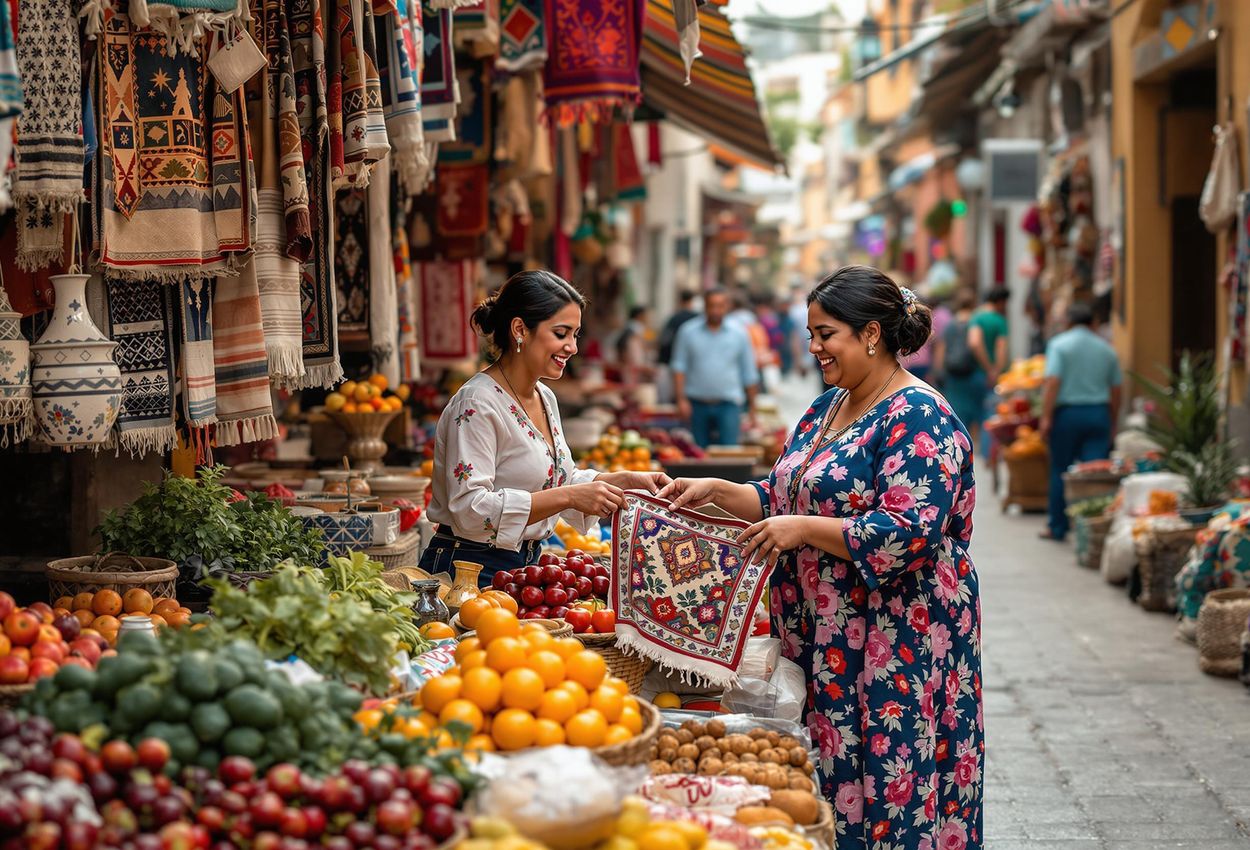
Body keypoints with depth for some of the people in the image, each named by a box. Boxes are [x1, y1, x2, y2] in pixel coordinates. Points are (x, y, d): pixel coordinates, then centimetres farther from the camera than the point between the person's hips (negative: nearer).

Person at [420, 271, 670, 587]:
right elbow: (470, 509, -24)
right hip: (469, 571, -8)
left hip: (524, 566, 8)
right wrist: (568, 497, -26)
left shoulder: (545, 398, 12)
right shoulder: (477, 405, -16)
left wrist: (626, 480, 8)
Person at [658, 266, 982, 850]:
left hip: (895, 644, -9)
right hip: (823, 637, 9)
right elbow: (785, 498, 20)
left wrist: (805, 529, -24)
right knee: (826, 778, 11)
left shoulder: (919, 419, -14)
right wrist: (717, 492, 5)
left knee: (885, 793, -3)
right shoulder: (828, 408, 14)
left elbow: (910, 533, -23)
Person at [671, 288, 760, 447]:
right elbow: (679, 367, 4)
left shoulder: (739, 334, 5)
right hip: (697, 403, 1)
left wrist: (752, 407, 10)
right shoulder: (688, 331, 3)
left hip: (728, 404, -1)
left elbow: (749, 374, 10)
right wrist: (681, 399, -5)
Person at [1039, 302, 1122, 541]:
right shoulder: (1106, 349, 10)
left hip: (1067, 413, -2)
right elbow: (1116, 390, 12)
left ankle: (1057, 527, 15)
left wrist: (1046, 417, -13)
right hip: (1099, 414, 3)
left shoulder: (1059, 344, -2)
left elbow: (1052, 382, -13)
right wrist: (1112, 423, 21)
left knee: (1061, 472, 8)